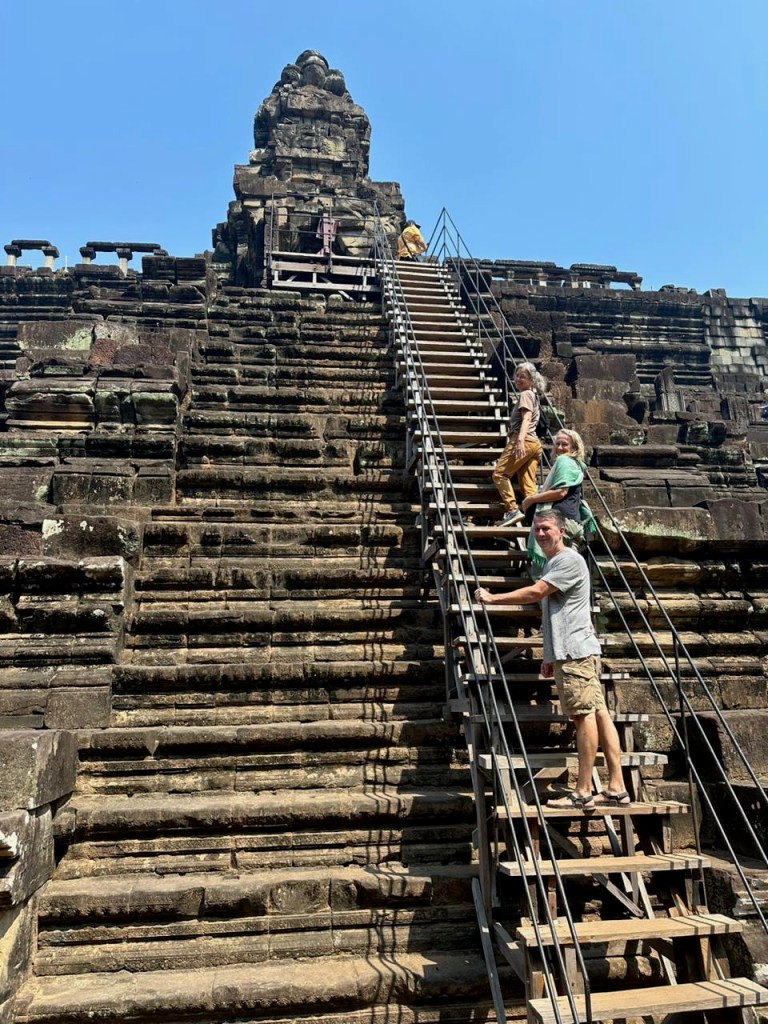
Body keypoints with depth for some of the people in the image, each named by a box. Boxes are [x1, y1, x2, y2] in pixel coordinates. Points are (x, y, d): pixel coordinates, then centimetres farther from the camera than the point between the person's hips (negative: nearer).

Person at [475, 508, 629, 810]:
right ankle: (616, 789, 11)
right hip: (566, 651, 10)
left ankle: (583, 793, -5)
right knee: (598, 713, 8)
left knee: (584, 714, -8)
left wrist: (491, 598, -8)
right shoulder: (550, 563, 23)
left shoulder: (570, 560, -8)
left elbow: (534, 593, -17)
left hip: (575, 650, -10)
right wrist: (551, 656, 23)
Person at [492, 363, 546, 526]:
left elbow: (526, 419, -16)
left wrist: (520, 441, -29)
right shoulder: (533, 396, 27)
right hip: (535, 443, 9)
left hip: (523, 441, -9)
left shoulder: (525, 394, -1)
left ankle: (512, 510, -17)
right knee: (528, 484, 3)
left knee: (500, 473, -7)